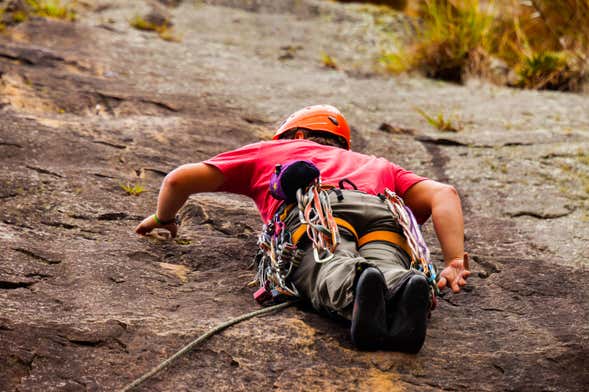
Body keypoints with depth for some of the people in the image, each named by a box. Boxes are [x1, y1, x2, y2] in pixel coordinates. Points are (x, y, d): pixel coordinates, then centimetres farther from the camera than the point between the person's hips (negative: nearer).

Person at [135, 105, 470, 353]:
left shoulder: (272, 150, 41)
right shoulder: (378, 166, 44)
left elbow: (180, 180, 34)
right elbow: (443, 193, 24)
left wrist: (163, 218, 54)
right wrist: (454, 262, 14)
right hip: (381, 215, 2)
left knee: (330, 272, -30)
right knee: (387, 270, -26)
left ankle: (357, 288, -64)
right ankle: (405, 286, -60)